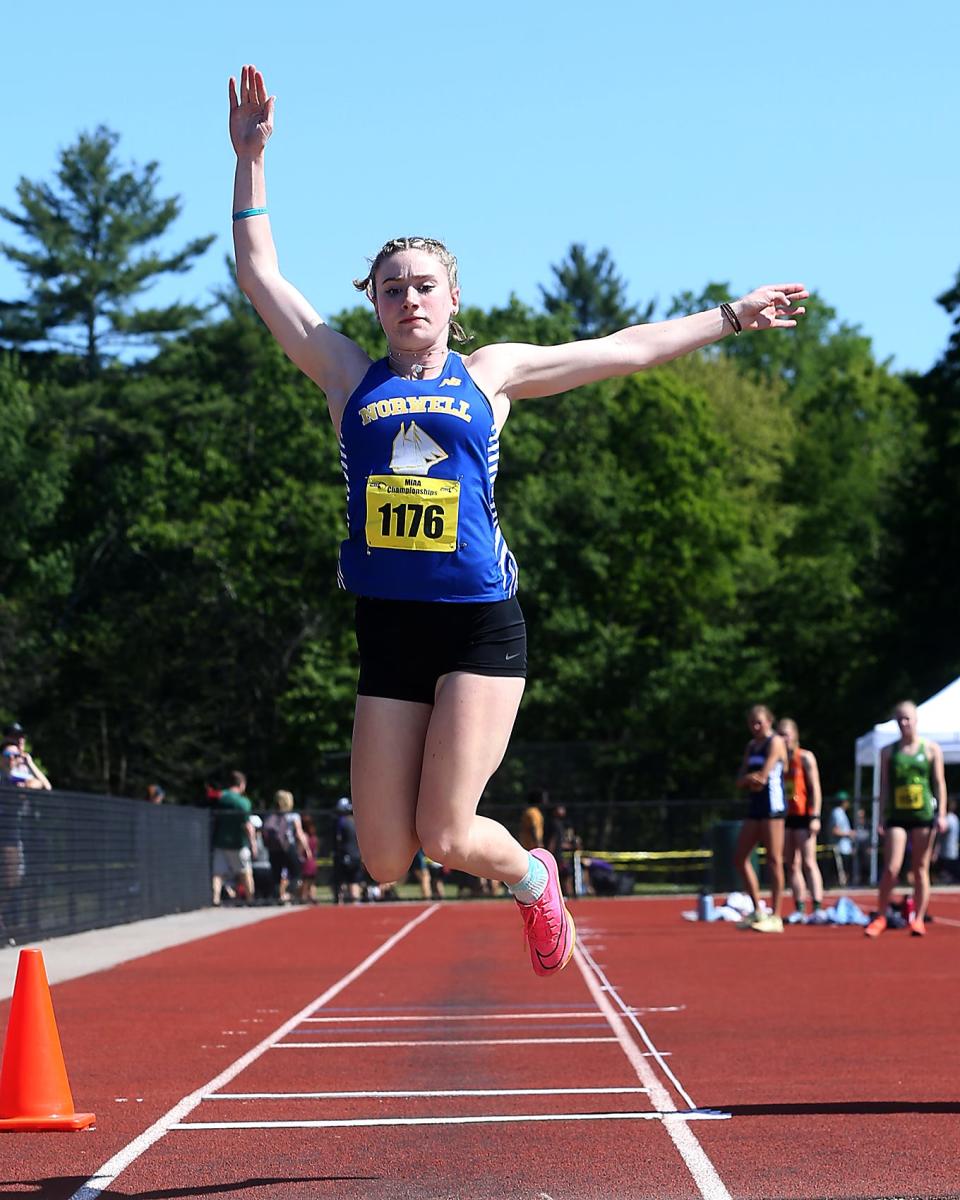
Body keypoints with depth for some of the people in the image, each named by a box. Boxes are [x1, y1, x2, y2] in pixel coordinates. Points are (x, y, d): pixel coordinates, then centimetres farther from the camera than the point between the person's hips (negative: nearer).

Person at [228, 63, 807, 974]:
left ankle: (531, 878, 23)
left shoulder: (490, 374, 10)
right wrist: (250, 159, 7)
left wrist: (733, 316, 20)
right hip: (386, 627, 2)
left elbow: (627, 349, 16)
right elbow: (260, 276, 11)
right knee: (386, 862, -2)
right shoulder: (351, 379, 11)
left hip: (479, 625, -2)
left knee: (446, 838, -12)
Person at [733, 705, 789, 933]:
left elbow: (763, 777, -14)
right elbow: (741, 780, 13)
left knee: (774, 860, -7)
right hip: (755, 805, 9)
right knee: (740, 858, 7)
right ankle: (757, 911, 15)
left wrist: (749, 778, 3)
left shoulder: (775, 742, -6)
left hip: (772, 805, -9)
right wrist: (750, 779, -8)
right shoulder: (751, 746, 18)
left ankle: (775, 917, -6)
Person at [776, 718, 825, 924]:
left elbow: (815, 788, -6)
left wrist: (815, 816, -13)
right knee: (792, 865, 5)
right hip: (784, 816, 5)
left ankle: (817, 909, -14)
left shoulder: (805, 758, -2)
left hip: (803, 815, -5)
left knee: (808, 863, -10)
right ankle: (799, 910, 7)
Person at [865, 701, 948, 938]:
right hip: (897, 817, 0)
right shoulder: (888, 752, 8)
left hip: (924, 814, 0)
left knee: (921, 869, 3)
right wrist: (882, 818, 3)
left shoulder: (931, 749, 5)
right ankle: (880, 917, 3)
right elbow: (884, 786, 8)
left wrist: (941, 814, -3)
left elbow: (939, 783, 4)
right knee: (891, 869, -8)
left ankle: (918, 919, 8)